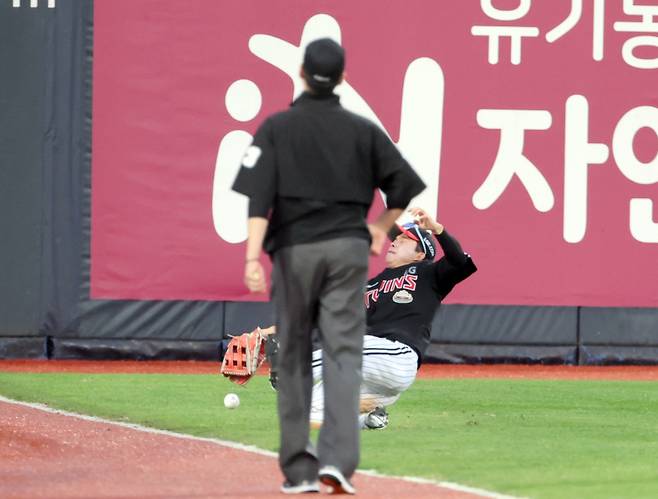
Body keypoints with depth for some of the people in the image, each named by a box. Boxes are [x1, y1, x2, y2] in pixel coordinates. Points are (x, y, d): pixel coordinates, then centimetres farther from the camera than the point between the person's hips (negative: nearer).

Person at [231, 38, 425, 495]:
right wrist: (381, 229, 19)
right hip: (349, 248, 1)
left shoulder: (276, 128, 0)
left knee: (293, 357, 9)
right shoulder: (363, 130, 6)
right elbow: (406, 184, 3)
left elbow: (259, 196, -11)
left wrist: (253, 256, -17)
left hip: (294, 250, -1)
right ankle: (338, 458, -21)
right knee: (343, 353, -4)